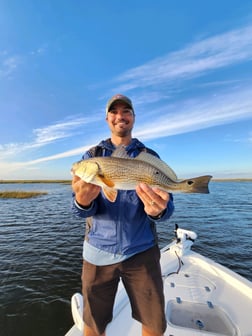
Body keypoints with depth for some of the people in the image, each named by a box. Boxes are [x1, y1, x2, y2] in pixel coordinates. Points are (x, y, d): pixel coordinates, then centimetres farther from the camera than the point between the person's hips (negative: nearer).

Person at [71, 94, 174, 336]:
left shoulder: (150, 156, -1)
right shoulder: (91, 155, 0)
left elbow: (166, 204, -7)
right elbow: (80, 209, -7)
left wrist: (157, 210, -31)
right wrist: (82, 200, -31)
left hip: (142, 250, 0)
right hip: (98, 250, 1)